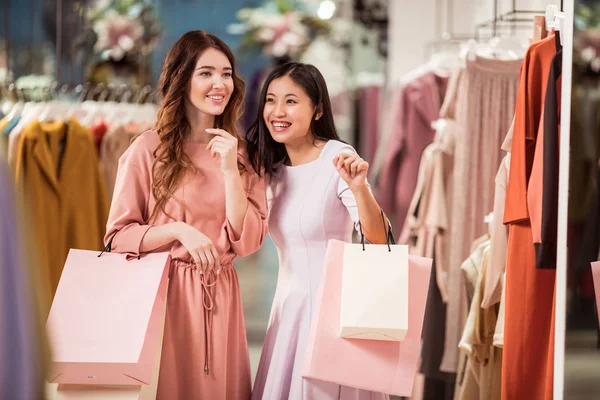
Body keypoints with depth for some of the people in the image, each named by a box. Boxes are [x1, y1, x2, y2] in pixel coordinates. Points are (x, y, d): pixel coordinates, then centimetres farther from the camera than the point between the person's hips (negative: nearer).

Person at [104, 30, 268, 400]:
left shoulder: (241, 154, 6)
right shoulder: (149, 148, -5)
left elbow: (247, 241, -4)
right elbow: (118, 235, -4)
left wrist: (230, 170, -12)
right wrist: (178, 230, -18)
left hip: (220, 297, 4)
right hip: (163, 290, -3)